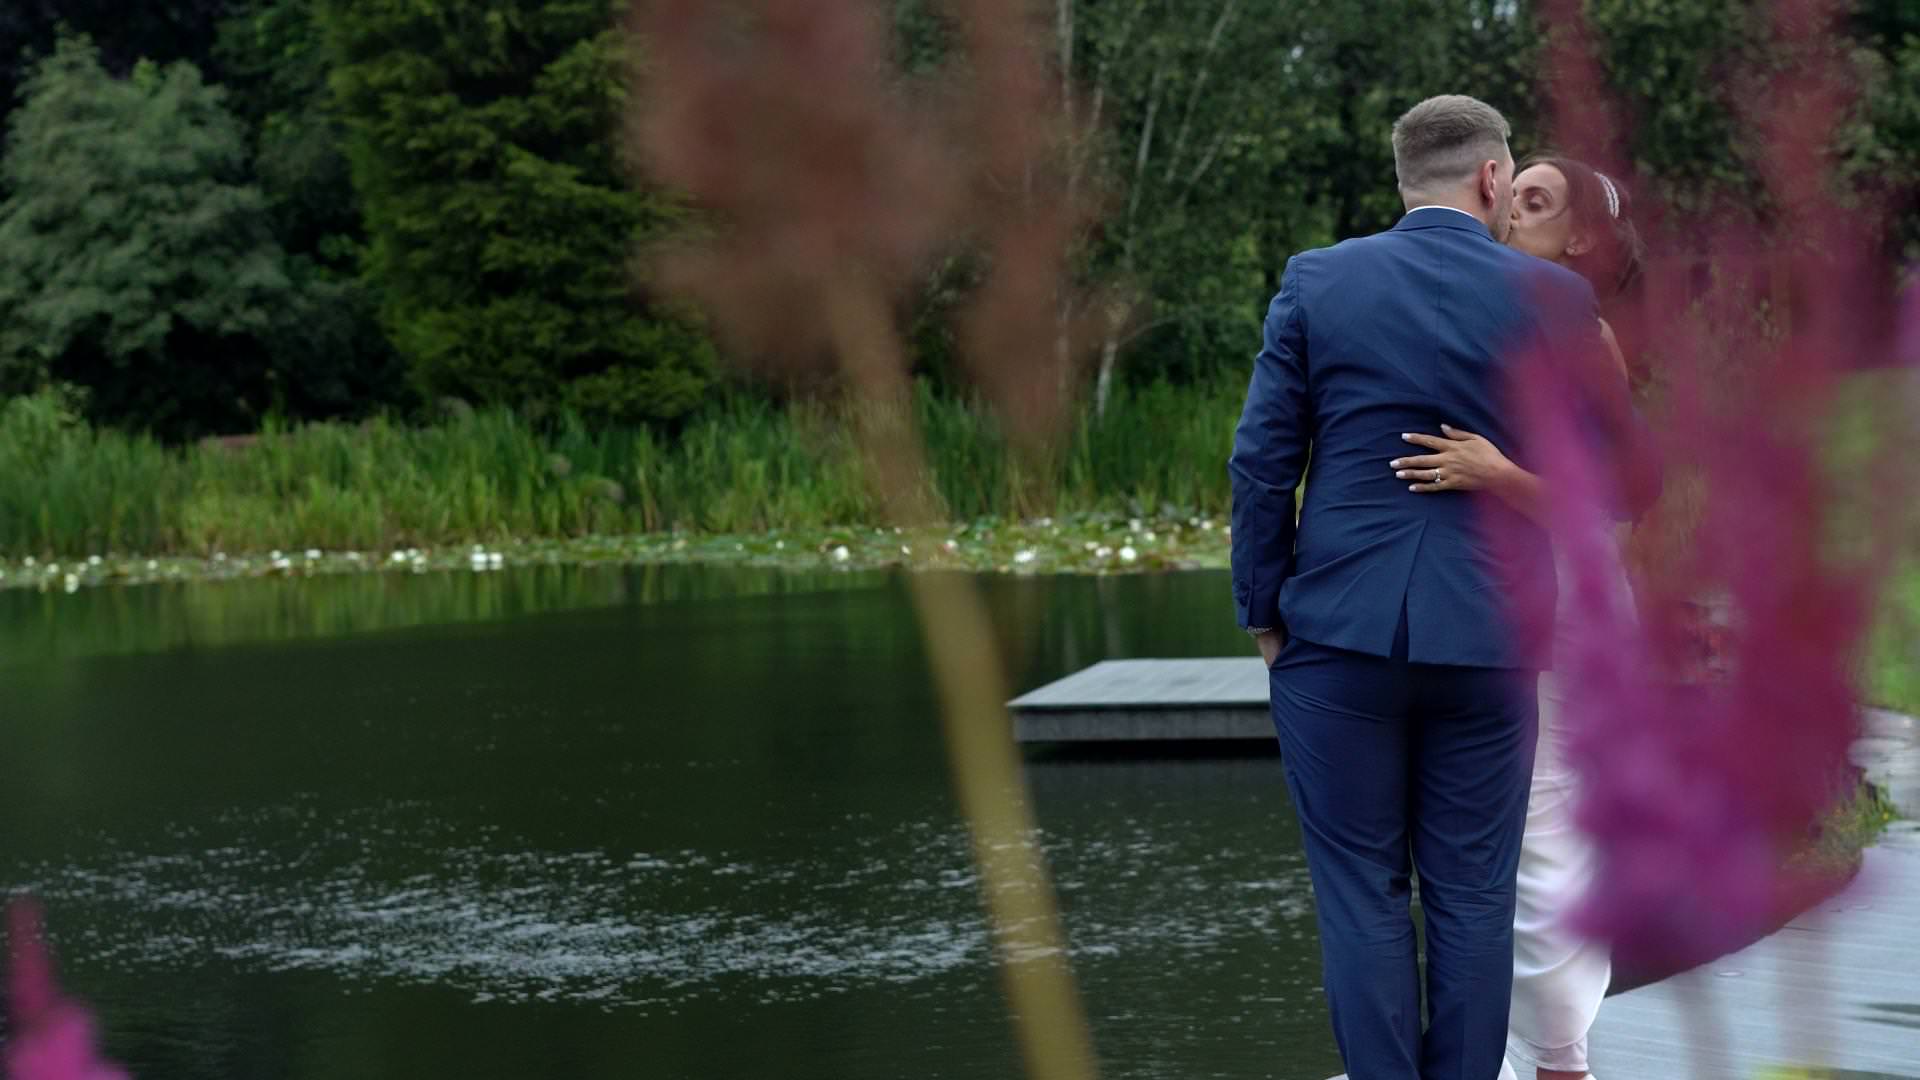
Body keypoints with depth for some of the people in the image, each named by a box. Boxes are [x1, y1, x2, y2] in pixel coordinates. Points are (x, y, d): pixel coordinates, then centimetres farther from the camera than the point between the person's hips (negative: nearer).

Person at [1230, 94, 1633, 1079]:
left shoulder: (1316, 283, -1)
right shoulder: (1554, 299, -2)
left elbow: (1262, 463, -1)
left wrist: (1262, 612, 8)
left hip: (1340, 633, 0)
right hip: (1489, 639, 0)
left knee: (1362, 895, 5)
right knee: (1473, 897, 8)